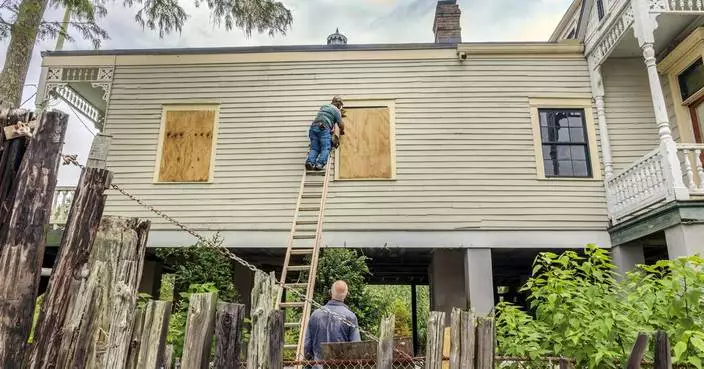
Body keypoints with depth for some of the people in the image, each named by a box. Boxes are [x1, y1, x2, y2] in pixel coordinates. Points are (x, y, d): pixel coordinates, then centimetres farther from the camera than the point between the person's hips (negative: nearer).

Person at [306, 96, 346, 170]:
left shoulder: (323, 106, 29)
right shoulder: (336, 110, 9)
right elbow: (341, 125, 7)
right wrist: (342, 131, 28)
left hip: (313, 127, 6)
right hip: (323, 129, -6)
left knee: (314, 148, 2)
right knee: (325, 148, -9)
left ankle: (310, 161, -21)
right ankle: (320, 163, -29)